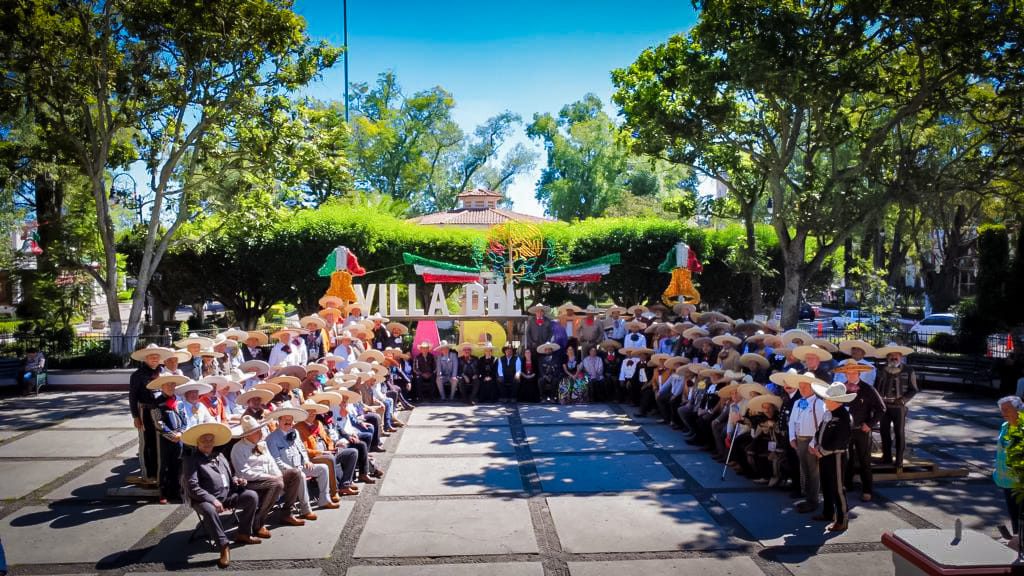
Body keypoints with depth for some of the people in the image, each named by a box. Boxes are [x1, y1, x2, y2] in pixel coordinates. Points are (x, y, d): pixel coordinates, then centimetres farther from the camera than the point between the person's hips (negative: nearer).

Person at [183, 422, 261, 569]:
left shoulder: (220, 456, 19)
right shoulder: (192, 460, -4)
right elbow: (192, 488, -14)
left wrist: (236, 480, 3)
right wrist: (212, 499, -24)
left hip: (227, 495, 7)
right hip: (206, 499, -7)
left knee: (252, 496, -11)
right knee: (209, 510, -40)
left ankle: (243, 534, 3)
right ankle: (224, 546, -30)